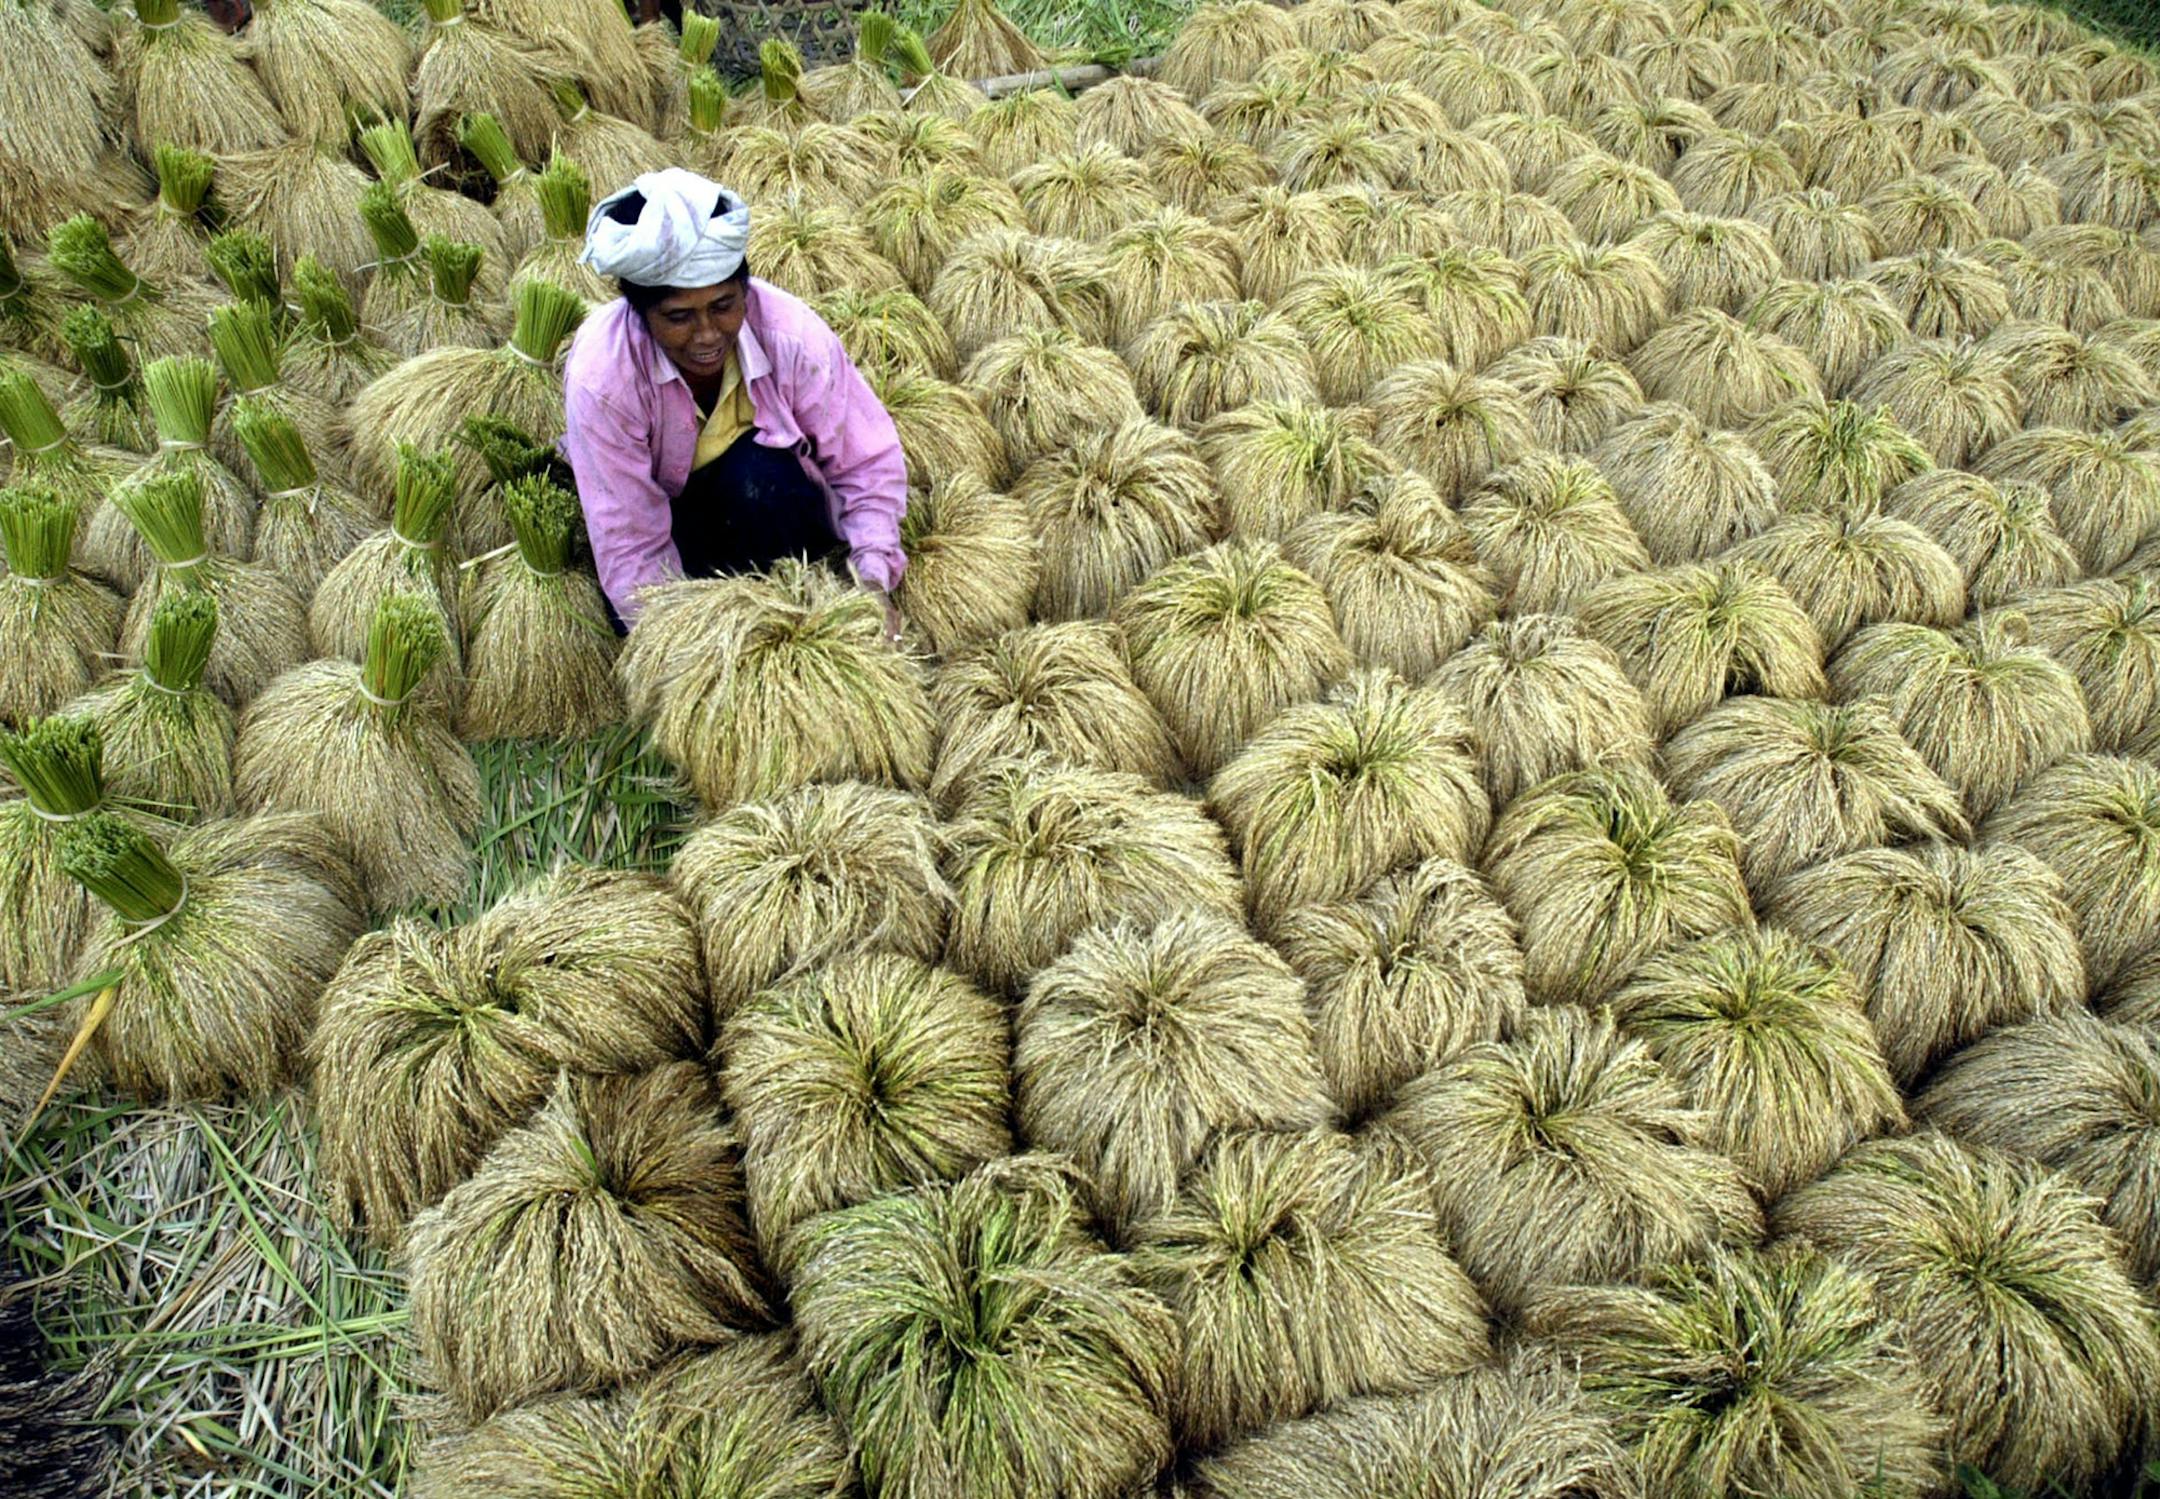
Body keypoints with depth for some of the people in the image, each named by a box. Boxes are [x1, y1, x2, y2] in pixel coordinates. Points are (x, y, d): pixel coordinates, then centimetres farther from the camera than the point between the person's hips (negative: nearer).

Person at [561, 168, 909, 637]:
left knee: (761, 474, -35)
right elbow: (631, 549, -28)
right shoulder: (600, 376, -31)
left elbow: (869, 463, -19)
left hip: (764, 496, 0)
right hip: (661, 504, 0)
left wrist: (873, 579, -35)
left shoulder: (794, 335, -28)